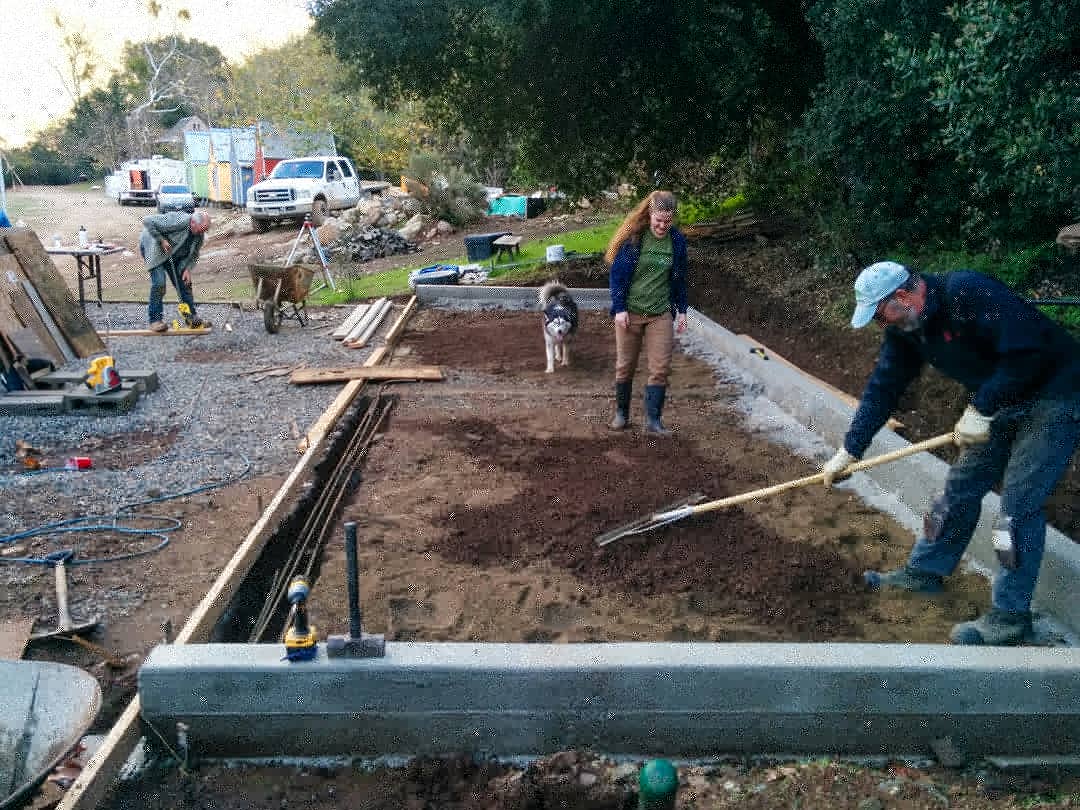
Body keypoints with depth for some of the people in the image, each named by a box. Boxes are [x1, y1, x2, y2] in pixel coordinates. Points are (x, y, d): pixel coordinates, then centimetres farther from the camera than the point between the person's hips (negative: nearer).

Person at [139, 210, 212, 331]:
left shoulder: (199, 235, -10)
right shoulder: (177, 221, -33)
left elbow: (194, 254, 3)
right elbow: (147, 221, -31)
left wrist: (188, 269, -13)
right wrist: (161, 240, -31)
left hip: (173, 255, 7)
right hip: (154, 248, -7)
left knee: (184, 282, 3)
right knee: (159, 283, -18)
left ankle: (193, 318, 10)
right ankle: (155, 320, -12)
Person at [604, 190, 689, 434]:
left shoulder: (677, 240, 1)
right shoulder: (633, 237, -8)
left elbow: (679, 278, 11)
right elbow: (617, 274, -5)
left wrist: (682, 310, 9)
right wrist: (620, 308, -11)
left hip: (660, 313, 2)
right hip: (630, 311, -2)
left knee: (660, 368, -3)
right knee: (625, 365, 8)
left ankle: (653, 420, 4)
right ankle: (621, 413, 25)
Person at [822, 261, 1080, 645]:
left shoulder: (968, 292, -28)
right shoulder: (905, 328, -1)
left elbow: (1027, 351, -31)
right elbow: (882, 388, 5)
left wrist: (981, 410, -24)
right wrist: (848, 451, 4)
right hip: (1002, 404, 8)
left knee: (1018, 503, -10)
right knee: (962, 485, 12)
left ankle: (1010, 616, 1)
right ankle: (924, 571, 28)